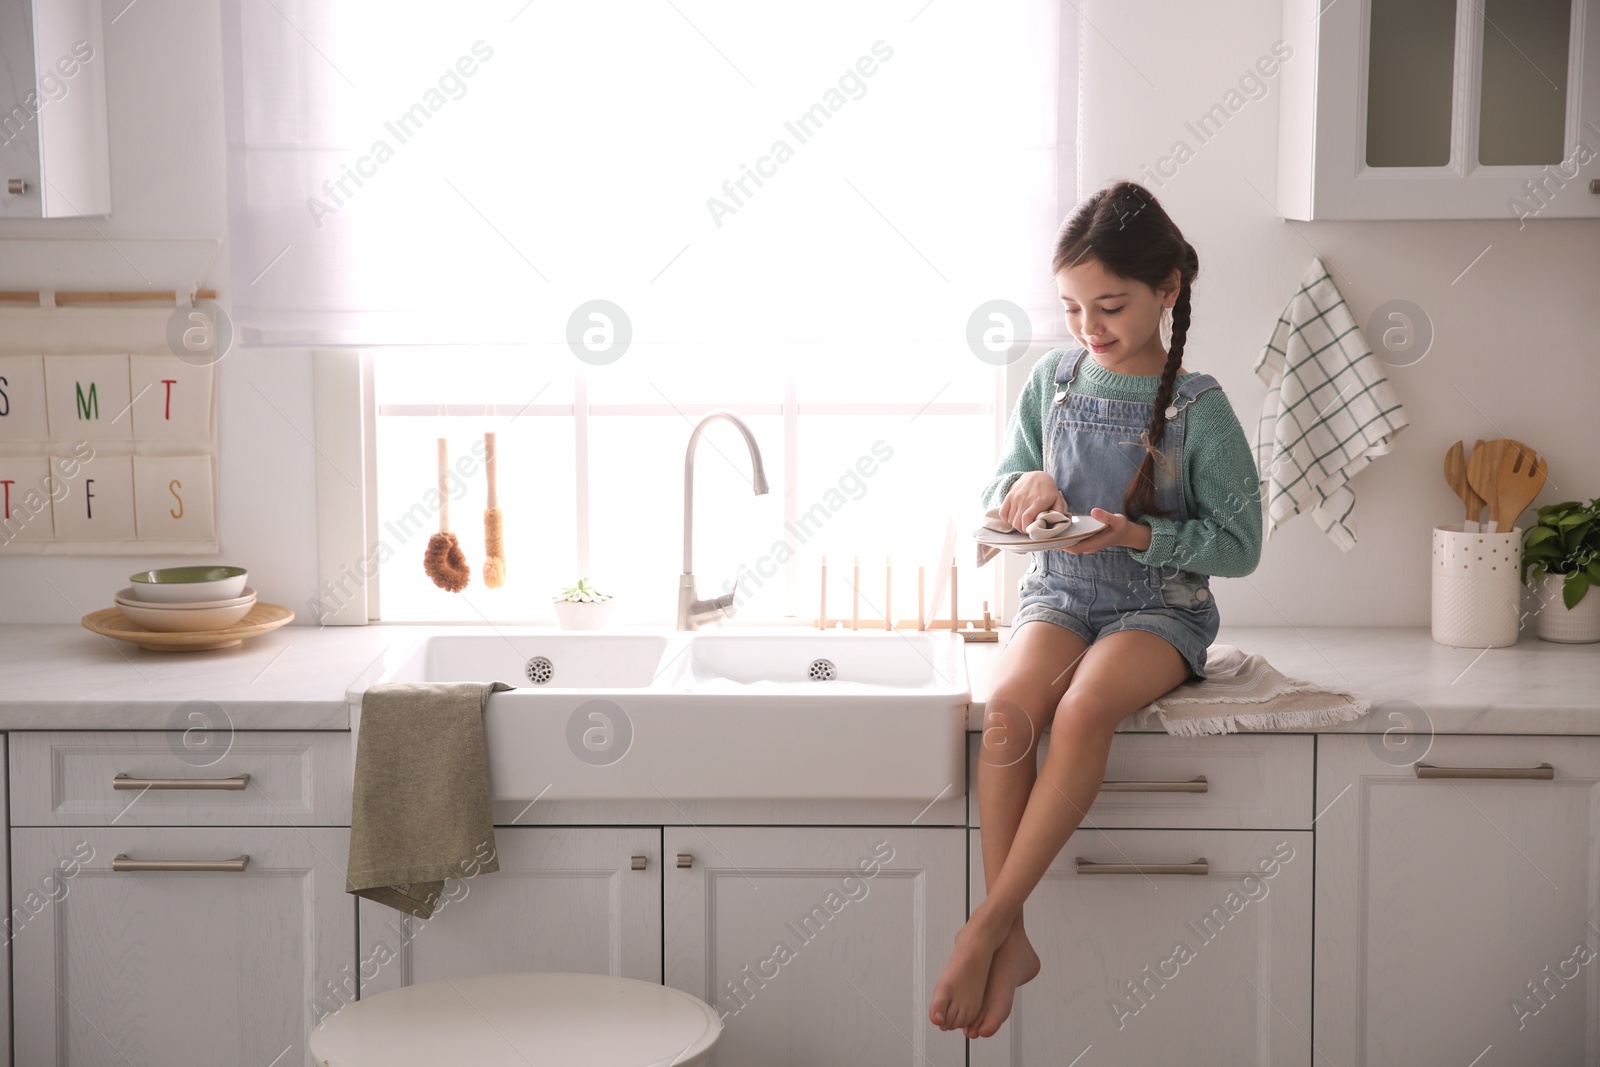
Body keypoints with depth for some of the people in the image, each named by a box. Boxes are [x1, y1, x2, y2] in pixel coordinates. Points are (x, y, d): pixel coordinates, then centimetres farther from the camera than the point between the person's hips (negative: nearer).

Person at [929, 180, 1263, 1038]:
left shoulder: (1197, 406, -6)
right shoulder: (1053, 379, 5)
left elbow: (1238, 545, -5)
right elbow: (998, 493, 15)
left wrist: (1139, 535, -18)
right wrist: (1025, 486, -9)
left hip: (1159, 606, -3)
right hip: (1059, 592, 3)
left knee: (1085, 707, -35)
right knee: (1009, 704, -30)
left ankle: (985, 926, -30)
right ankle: (1011, 942, -26)